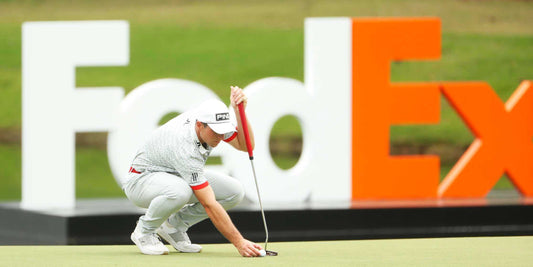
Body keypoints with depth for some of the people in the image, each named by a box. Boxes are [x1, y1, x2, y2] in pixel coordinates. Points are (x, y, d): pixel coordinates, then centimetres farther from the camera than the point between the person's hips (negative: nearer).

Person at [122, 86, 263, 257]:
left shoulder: (209, 121, -17)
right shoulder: (186, 149, -38)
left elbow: (245, 145, -12)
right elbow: (209, 205, -39)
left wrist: (239, 111, -31)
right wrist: (239, 242, -41)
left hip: (179, 176, 8)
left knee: (235, 191, -12)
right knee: (179, 191, -43)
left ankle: (175, 225, 5)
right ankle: (144, 231, -12)